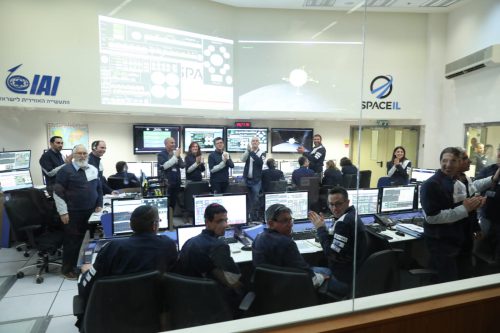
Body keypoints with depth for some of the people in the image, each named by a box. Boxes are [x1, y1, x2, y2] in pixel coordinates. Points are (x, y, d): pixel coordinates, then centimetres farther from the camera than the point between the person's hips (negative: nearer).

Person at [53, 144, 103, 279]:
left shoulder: (93, 170, 9)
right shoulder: (66, 170, -8)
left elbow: (99, 188, 18)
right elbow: (58, 192, -9)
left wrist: (99, 205, 10)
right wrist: (63, 212, -12)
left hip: (90, 212, 5)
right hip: (73, 213, -5)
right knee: (72, 240, 3)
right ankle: (67, 269, 18)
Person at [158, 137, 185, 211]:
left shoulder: (176, 154, 13)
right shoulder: (161, 154, -2)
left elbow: (182, 166, 7)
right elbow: (164, 166, -19)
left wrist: (178, 156, -10)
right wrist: (175, 157, -18)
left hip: (176, 182, 5)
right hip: (166, 183, -5)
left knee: (173, 203, 9)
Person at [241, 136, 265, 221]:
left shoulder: (262, 153, 1)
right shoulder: (247, 152, 8)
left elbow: (260, 162, -19)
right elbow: (242, 159, -11)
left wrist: (252, 152, -26)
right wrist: (248, 150, -26)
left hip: (256, 181, -2)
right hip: (247, 179, 2)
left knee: (255, 200, -2)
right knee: (247, 200, 7)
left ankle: (255, 218, 5)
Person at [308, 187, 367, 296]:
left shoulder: (343, 222, -26)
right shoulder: (350, 216, 5)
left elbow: (332, 255, -24)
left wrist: (320, 229, -17)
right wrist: (322, 227, 1)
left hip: (343, 280, -9)